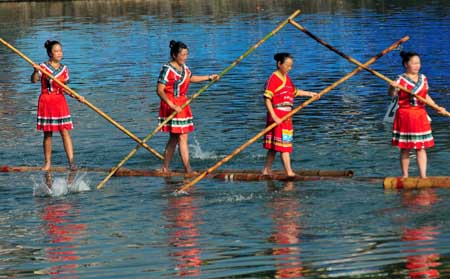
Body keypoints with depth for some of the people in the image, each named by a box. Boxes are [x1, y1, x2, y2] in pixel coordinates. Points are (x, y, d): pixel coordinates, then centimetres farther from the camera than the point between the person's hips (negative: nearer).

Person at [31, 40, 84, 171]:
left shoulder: (64, 69, 8)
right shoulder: (43, 67, -3)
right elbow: (34, 80, -16)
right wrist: (36, 71, -35)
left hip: (60, 101, 2)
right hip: (46, 101, -2)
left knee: (65, 132, -6)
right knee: (47, 134, 5)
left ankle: (71, 161, -12)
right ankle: (47, 163, 13)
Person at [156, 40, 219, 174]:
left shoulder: (184, 67, 8)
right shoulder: (167, 69, -17)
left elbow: (190, 78, 30)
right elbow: (160, 90, -21)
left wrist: (210, 77, 30)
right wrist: (172, 106, -28)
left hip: (182, 104, 9)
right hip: (171, 104, -9)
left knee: (174, 138, 12)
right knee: (182, 137, -10)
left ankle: (165, 168, 20)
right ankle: (188, 170, -10)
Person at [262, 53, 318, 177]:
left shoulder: (287, 78, 14)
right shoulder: (273, 79, -14)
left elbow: (294, 92, 30)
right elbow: (267, 99, -19)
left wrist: (310, 94, 32)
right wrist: (274, 117, -24)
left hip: (287, 116, 9)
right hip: (277, 116, -9)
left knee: (274, 145, 14)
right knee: (284, 144, -9)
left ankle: (267, 170, 21)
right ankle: (289, 172, -10)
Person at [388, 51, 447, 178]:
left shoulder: (423, 78, 10)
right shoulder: (401, 80, -8)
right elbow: (392, 94, -22)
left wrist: (437, 107, 15)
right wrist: (393, 88, -44)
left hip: (421, 115, 4)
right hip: (405, 115, -4)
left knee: (421, 147, 1)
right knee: (405, 148, 2)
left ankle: (423, 176, 0)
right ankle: (405, 176, 11)